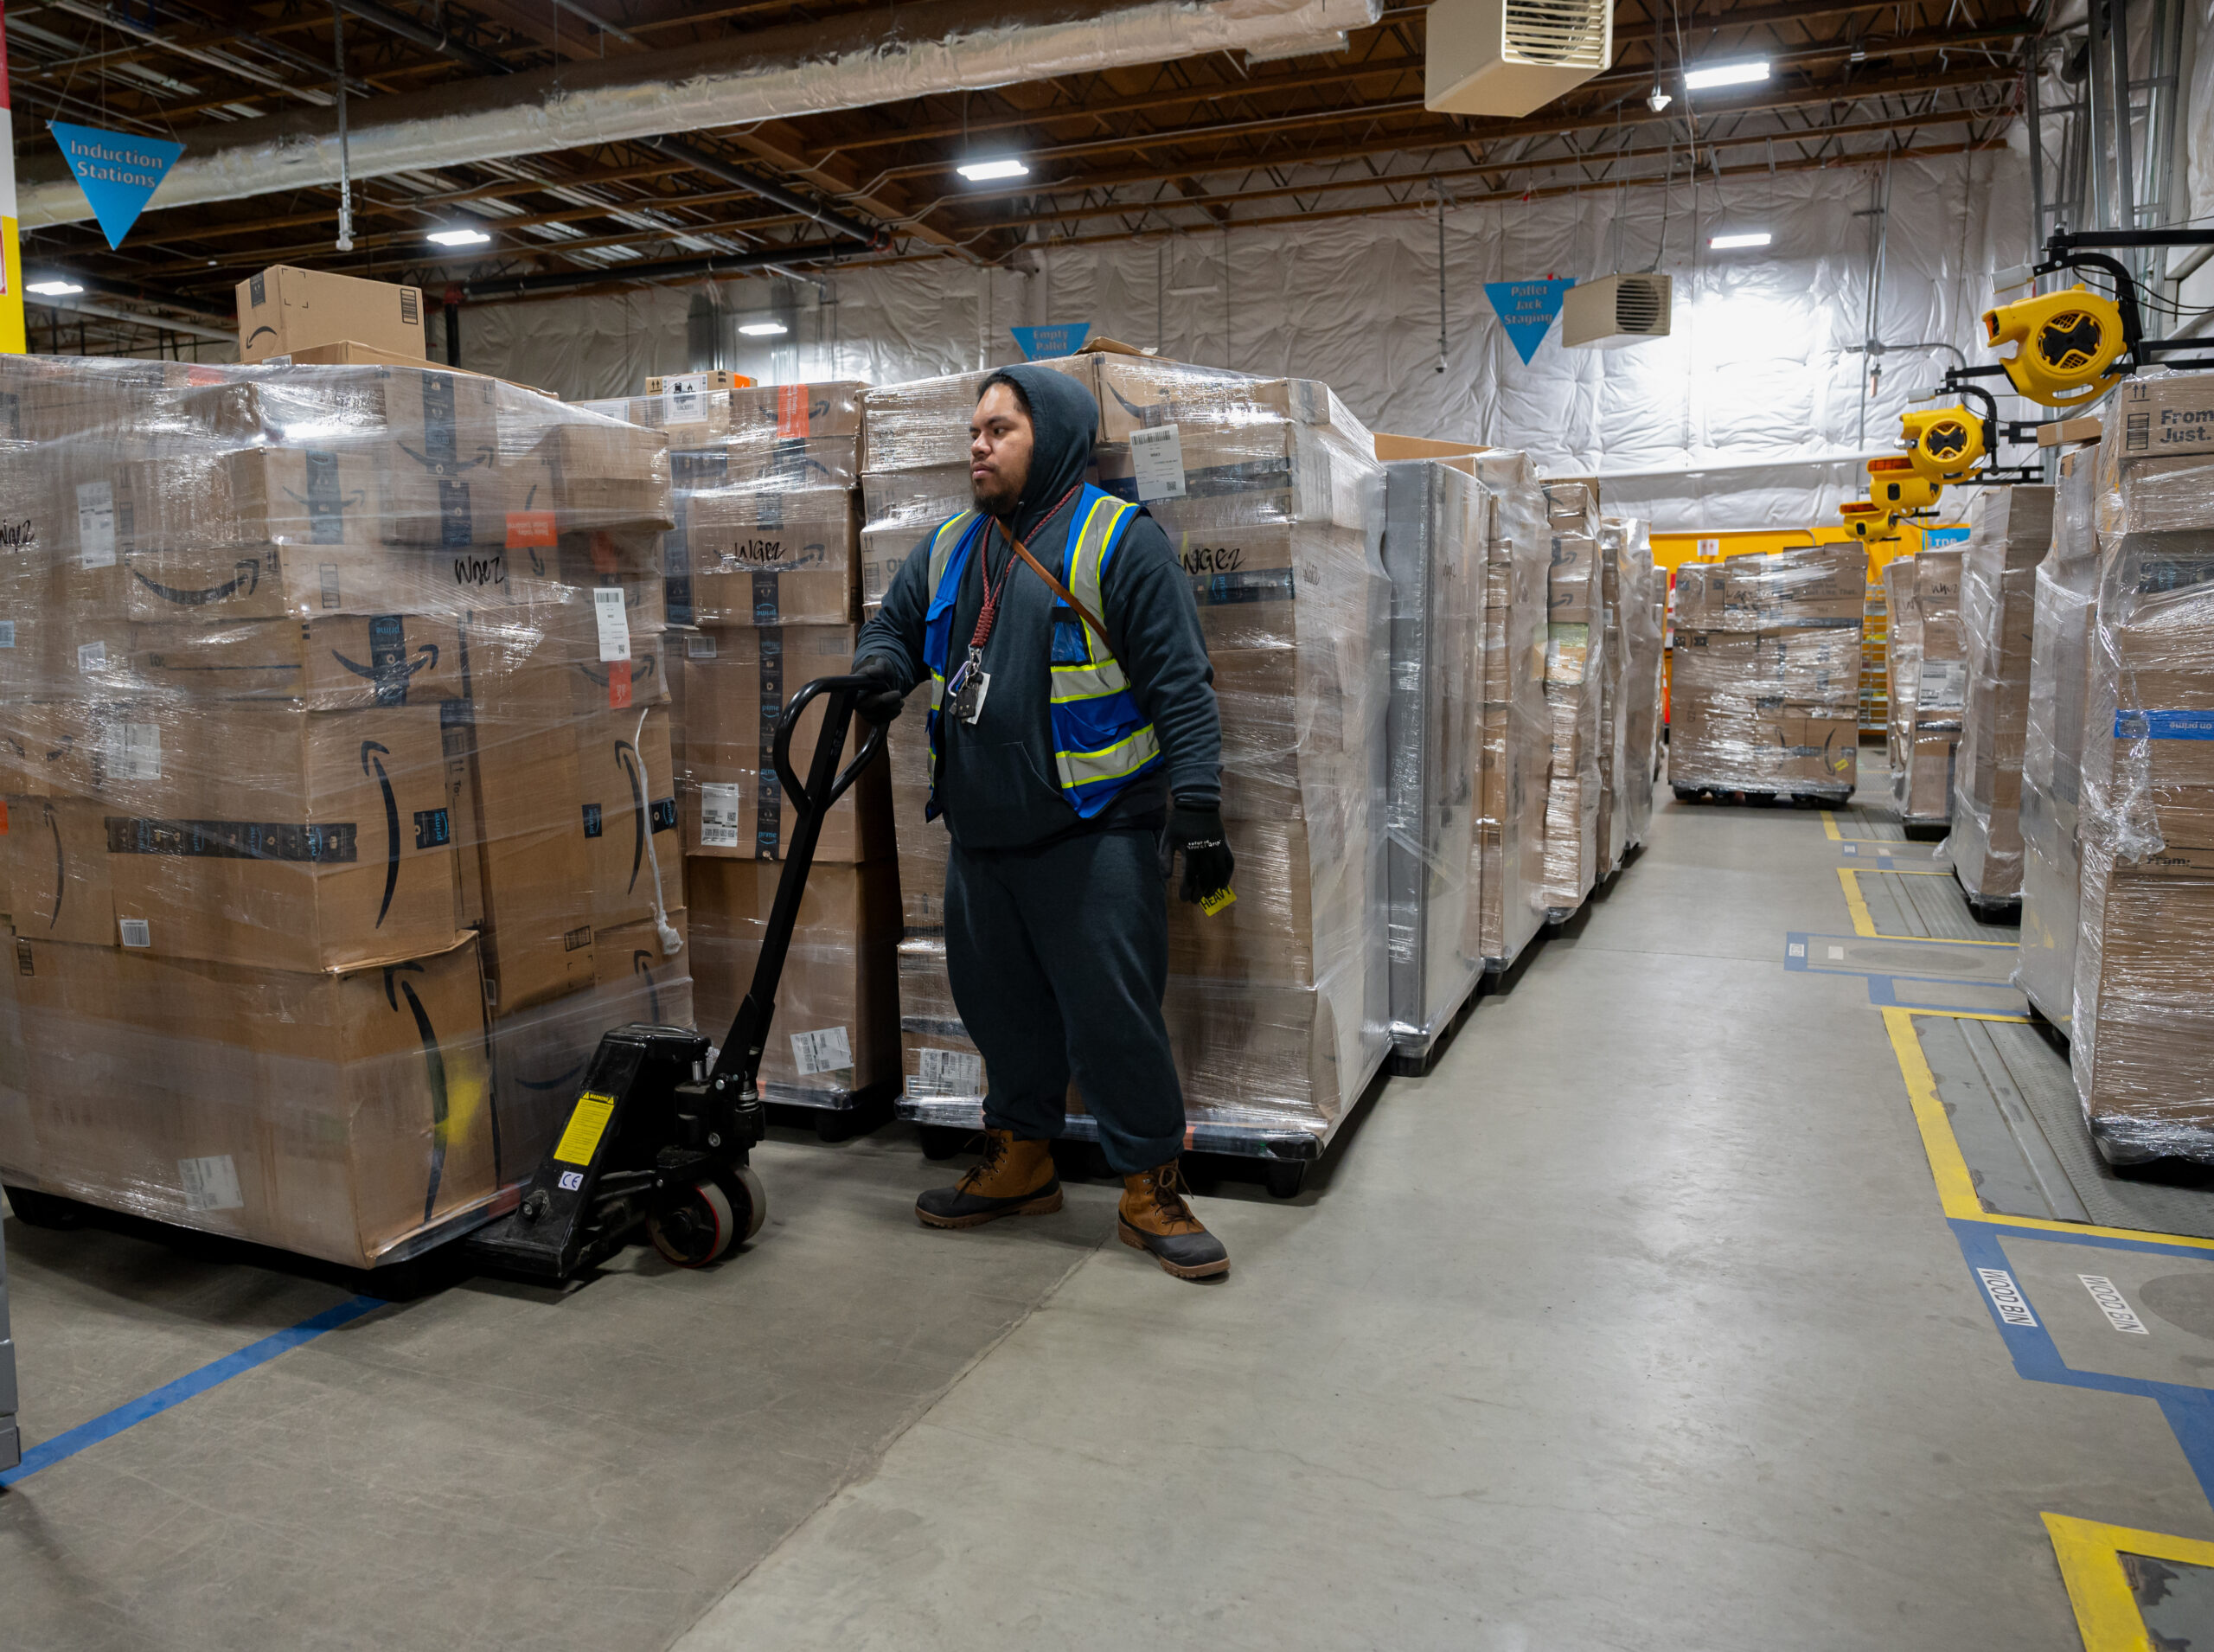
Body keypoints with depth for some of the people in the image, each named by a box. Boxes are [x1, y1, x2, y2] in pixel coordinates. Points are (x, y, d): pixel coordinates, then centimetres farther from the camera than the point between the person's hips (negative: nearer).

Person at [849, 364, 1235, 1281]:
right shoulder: (947, 549, 15)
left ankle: (1150, 1187, 12)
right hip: (981, 835, 7)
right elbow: (893, 624, 25)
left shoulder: (1118, 539, -5)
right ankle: (1019, 1162, 33)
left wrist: (1196, 801, -17)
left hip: (1096, 834, -6)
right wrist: (880, 667, 0)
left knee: (1114, 1014, -4)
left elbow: (1180, 682, -9)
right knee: (1001, 1005, 15)